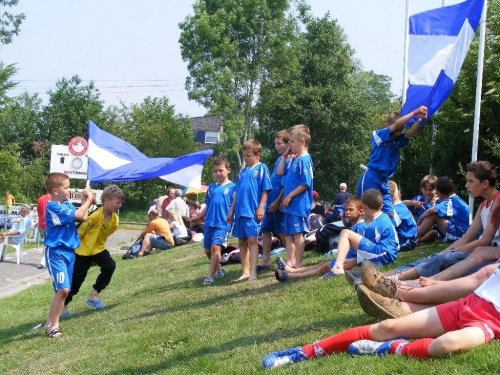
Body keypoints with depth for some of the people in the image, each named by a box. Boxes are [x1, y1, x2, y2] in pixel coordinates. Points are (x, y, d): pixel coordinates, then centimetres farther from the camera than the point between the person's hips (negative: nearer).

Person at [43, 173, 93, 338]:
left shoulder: (67, 204, 11)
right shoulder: (52, 206, -16)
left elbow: (83, 218, 11)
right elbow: (77, 215, -22)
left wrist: (85, 200, 5)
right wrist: (88, 200, -8)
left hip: (69, 251, 9)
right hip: (56, 252, -9)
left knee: (64, 290, 9)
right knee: (63, 289, -16)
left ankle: (52, 323, 16)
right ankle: (52, 324, -5)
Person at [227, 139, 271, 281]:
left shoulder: (261, 168, -2)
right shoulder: (243, 171, 17)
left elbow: (265, 190, -7)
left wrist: (260, 207, -13)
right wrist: (232, 210, 17)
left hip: (252, 211, -7)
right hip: (240, 211, 7)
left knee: (252, 240, -11)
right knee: (242, 242, 9)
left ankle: (253, 272, -11)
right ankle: (245, 271, 17)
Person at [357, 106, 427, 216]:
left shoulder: (397, 140, 13)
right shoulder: (377, 135, -5)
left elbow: (410, 132, -3)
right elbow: (397, 124, -17)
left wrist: (420, 119, -21)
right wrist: (415, 112, -21)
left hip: (384, 182, 7)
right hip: (371, 178, -7)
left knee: (389, 214, 0)